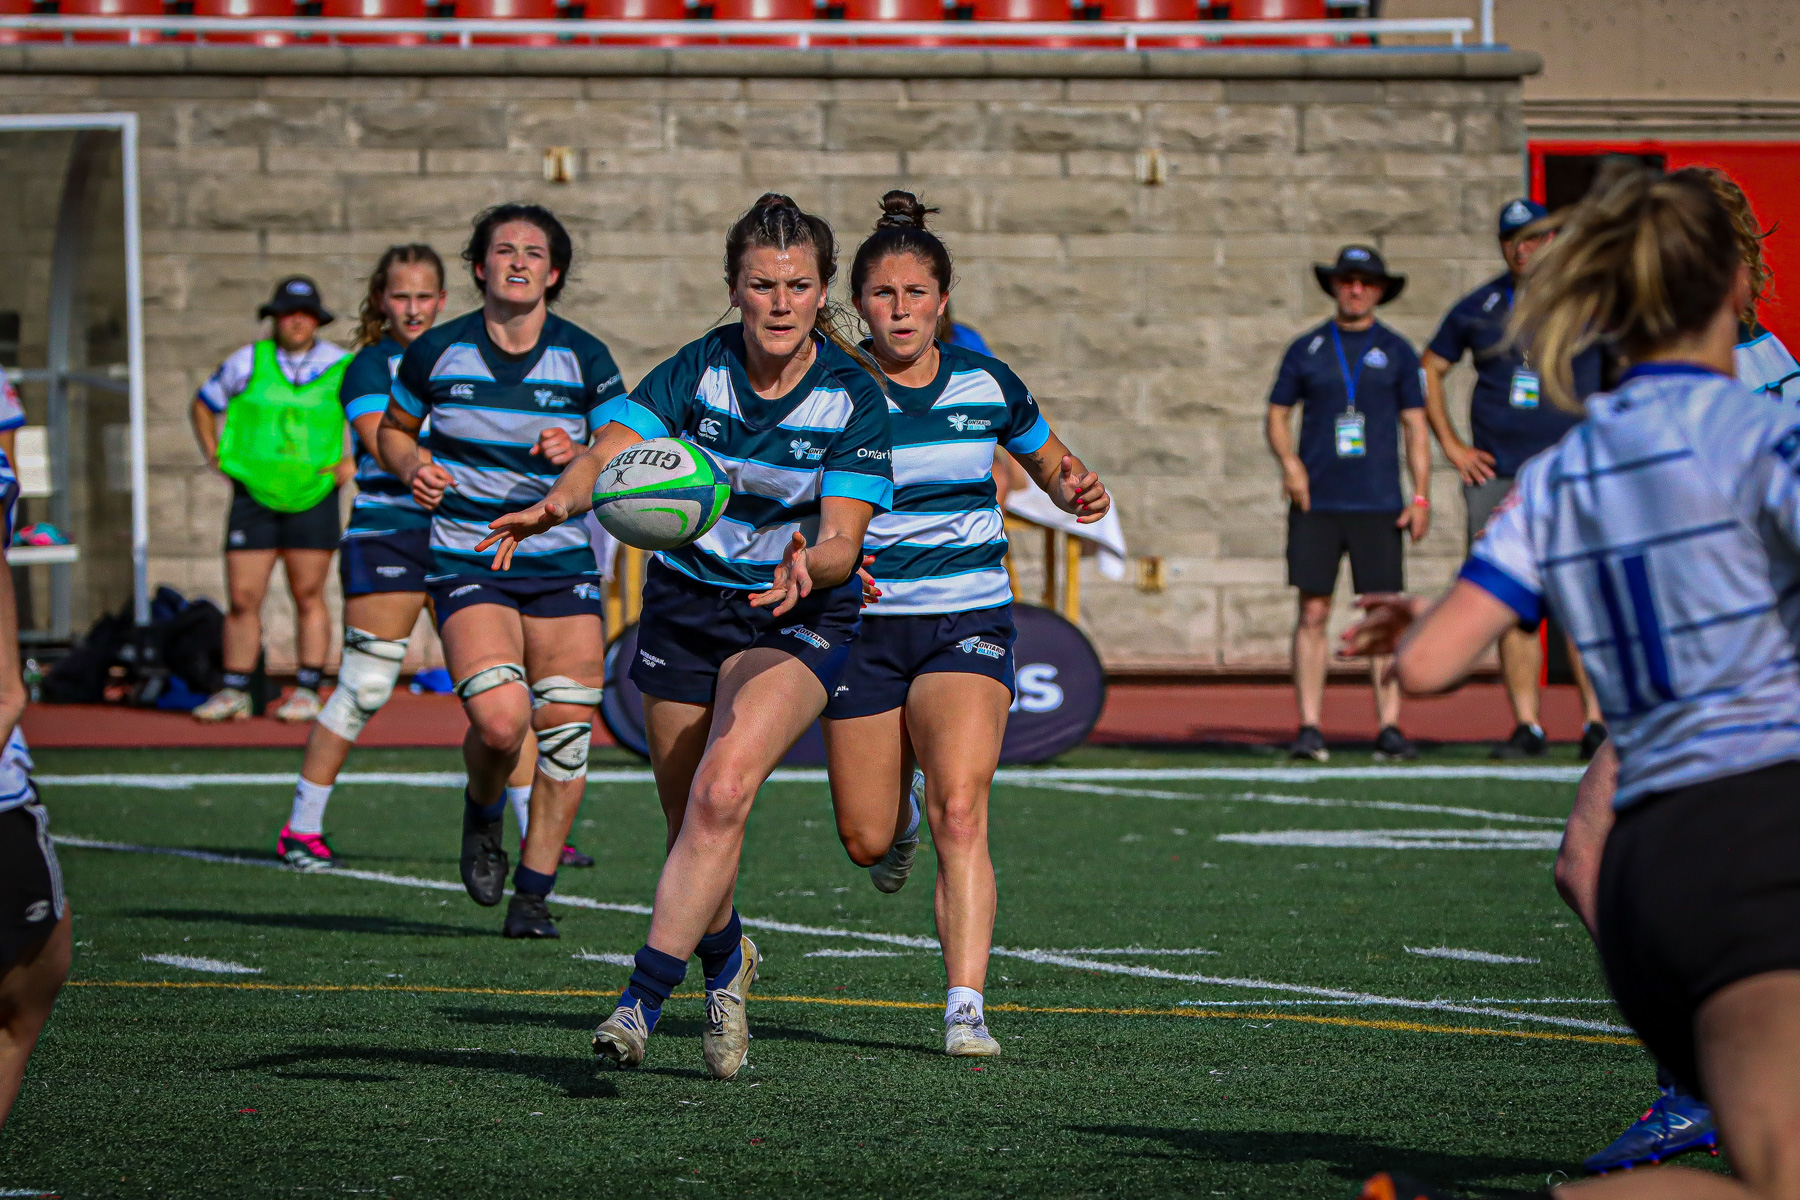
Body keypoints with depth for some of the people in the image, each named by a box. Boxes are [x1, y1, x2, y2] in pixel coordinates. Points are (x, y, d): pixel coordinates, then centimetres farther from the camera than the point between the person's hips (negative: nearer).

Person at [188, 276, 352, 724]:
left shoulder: (342, 368, 3)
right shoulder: (246, 363, 5)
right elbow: (204, 404, 19)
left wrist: (355, 461, 0)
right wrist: (214, 453, 7)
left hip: (313, 498, -1)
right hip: (253, 496, 1)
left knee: (308, 597, 0)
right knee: (243, 599, -2)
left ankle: (307, 691, 8)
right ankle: (234, 692, 6)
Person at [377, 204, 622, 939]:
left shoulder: (584, 357, -1)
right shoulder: (437, 352, -1)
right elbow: (393, 429, 16)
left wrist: (579, 454, -17)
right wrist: (414, 467, -6)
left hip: (562, 561, 2)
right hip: (466, 565, -2)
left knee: (565, 732, -3)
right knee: (499, 718, -23)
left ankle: (533, 894, 14)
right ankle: (483, 815, 12)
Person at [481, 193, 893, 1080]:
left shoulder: (853, 398, -15)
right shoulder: (699, 369, -12)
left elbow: (843, 540, -20)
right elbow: (610, 451, -25)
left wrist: (811, 563, -44)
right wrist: (558, 503, -47)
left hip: (797, 616, -3)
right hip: (686, 600, 3)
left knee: (721, 793, -25)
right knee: (690, 821, 9)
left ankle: (643, 997, -26)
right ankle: (725, 961, 40)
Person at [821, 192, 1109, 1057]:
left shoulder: (986, 384, 1)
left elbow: (1046, 458, 19)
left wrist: (1078, 489, -4)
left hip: (969, 622, 0)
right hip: (865, 623, 0)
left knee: (959, 812, -20)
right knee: (866, 841, 5)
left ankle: (965, 1008, -22)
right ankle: (900, 812, 44)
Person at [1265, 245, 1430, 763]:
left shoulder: (1395, 351, 8)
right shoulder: (1306, 349, 9)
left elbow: (1415, 426, 9)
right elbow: (1276, 415, 12)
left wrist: (1421, 495, -1)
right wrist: (1289, 461, -8)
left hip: (1378, 505, 0)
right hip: (1316, 503, 0)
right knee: (1312, 612, -3)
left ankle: (1390, 727, -3)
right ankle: (1309, 727, -1)